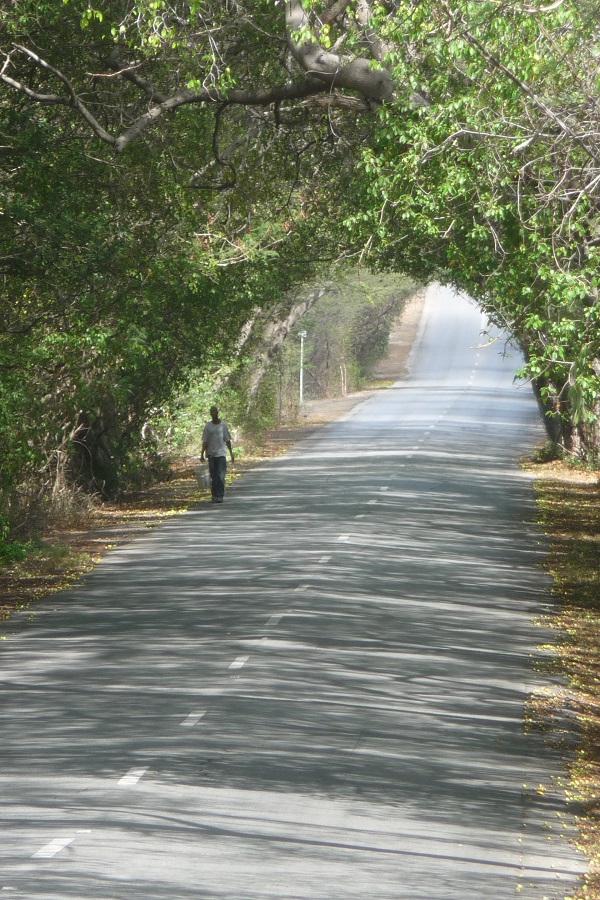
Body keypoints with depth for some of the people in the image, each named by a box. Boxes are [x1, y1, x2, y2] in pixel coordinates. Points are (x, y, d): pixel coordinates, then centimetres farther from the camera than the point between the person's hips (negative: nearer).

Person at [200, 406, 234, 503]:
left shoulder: (223, 425, 4)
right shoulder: (208, 426, 6)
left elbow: (227, 440, 8)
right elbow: (205, 442, 6)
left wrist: (231, 453, 6)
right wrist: (202, 454, 0)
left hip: (221, 453, -2)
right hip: (211, 454, 2)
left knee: (221, 476, -10)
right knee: (213, 476, 5)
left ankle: (219, 496, -12)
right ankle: (214, 495, 12)